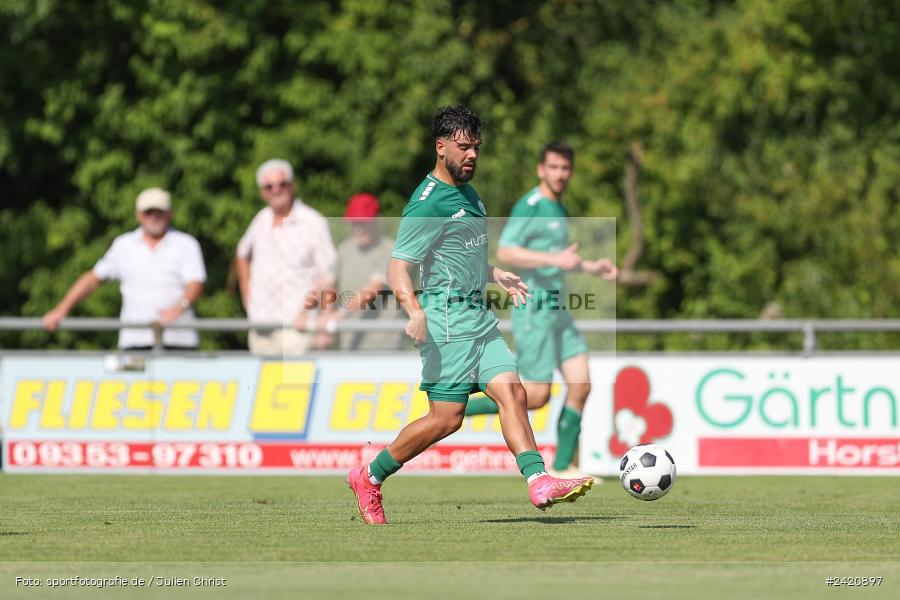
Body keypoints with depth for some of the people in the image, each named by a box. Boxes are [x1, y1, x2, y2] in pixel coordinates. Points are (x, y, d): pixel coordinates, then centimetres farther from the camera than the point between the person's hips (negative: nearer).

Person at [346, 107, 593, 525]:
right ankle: (369, 479, 7)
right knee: (446, 418, -7)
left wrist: (495, 275, 26)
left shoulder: (468, 193, 16)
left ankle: (538, 482, -18)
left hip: (479, 317, 9)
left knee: (511, 391, -7)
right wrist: (415, 313, -35)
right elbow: (398, 268, -19)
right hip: (447, 318, -9)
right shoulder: (428, 203, -14)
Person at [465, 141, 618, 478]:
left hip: (556, 309, 9)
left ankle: (562, 467, 6)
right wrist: (556, 259, -27)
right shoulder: (529, 207, -12)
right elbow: (506, 253, -23)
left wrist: (591, 268, 19)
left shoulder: (558, 209, 17)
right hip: (534, 310, -9)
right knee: (536, 397, -9)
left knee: (580, 386, 0)